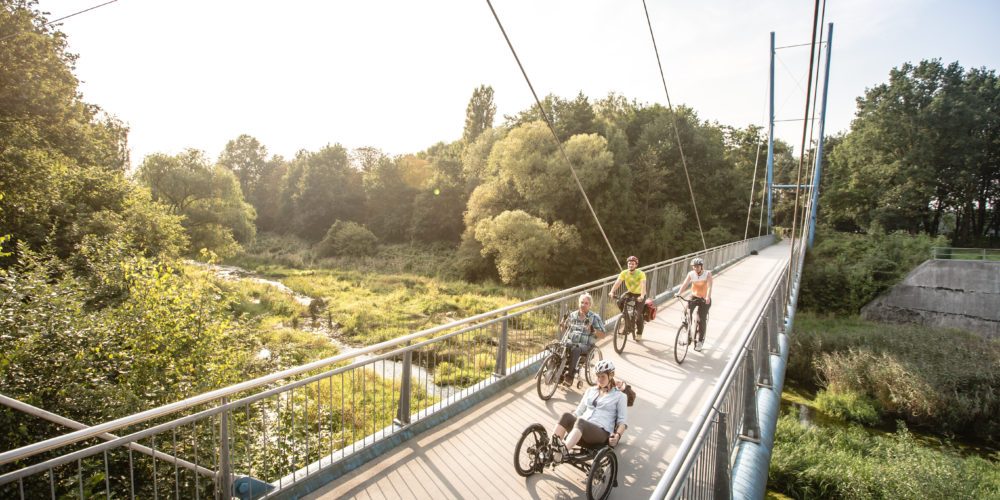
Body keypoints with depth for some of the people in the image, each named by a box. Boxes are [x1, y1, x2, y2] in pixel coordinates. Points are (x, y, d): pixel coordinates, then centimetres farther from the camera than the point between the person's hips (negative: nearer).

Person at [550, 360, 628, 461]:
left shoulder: (620, 396, 14)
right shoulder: (590, 390, 26)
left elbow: (622, 421, 6)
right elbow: (578, 411, 25)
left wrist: (617, 435, -14)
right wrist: (566, 425, 9)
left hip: (602, 432, -4)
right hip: (581, 430, 4)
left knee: (580, 422, -39)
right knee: (566, 416, -31)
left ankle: (561, 453, -63)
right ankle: (552, 448, -47)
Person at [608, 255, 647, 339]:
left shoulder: (641, 273, -25)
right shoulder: (624, 273, -16)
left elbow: (643, 285, -38)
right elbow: (617, 282, -27)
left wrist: (642, 296, -55)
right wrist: (612, 292, -43)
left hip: (640, 295, -3)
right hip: (630, 293, 4)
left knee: (638, 313, -13)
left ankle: (639, 333, 9)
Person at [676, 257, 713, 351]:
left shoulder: (707, 274, -15)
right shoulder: (691, 274, -10)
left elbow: (709, 286, -28)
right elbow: (685, 284, -22)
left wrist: (708, 297, -44)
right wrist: (679, 293, -39)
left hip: (704, 299, -2)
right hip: (694, 297, 2)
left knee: (701, 320, -3)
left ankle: (700, 341, 14)